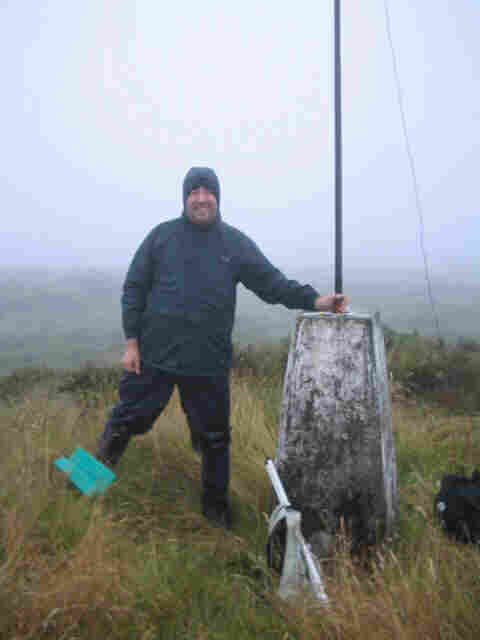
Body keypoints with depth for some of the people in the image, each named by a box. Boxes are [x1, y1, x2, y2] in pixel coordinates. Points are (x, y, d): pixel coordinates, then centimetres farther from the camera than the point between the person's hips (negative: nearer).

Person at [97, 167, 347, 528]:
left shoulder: (236, 243, 4)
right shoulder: (162, 236, 2)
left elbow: (273, 283, 2)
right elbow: (134, 289, 3)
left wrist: (314, 300, -12)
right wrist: (132, 343, -2)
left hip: (209, 364, 1)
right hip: (153, 357, -1)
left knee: (214, 439, 11)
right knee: (128, 421, 9)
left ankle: (216, 506, 31)